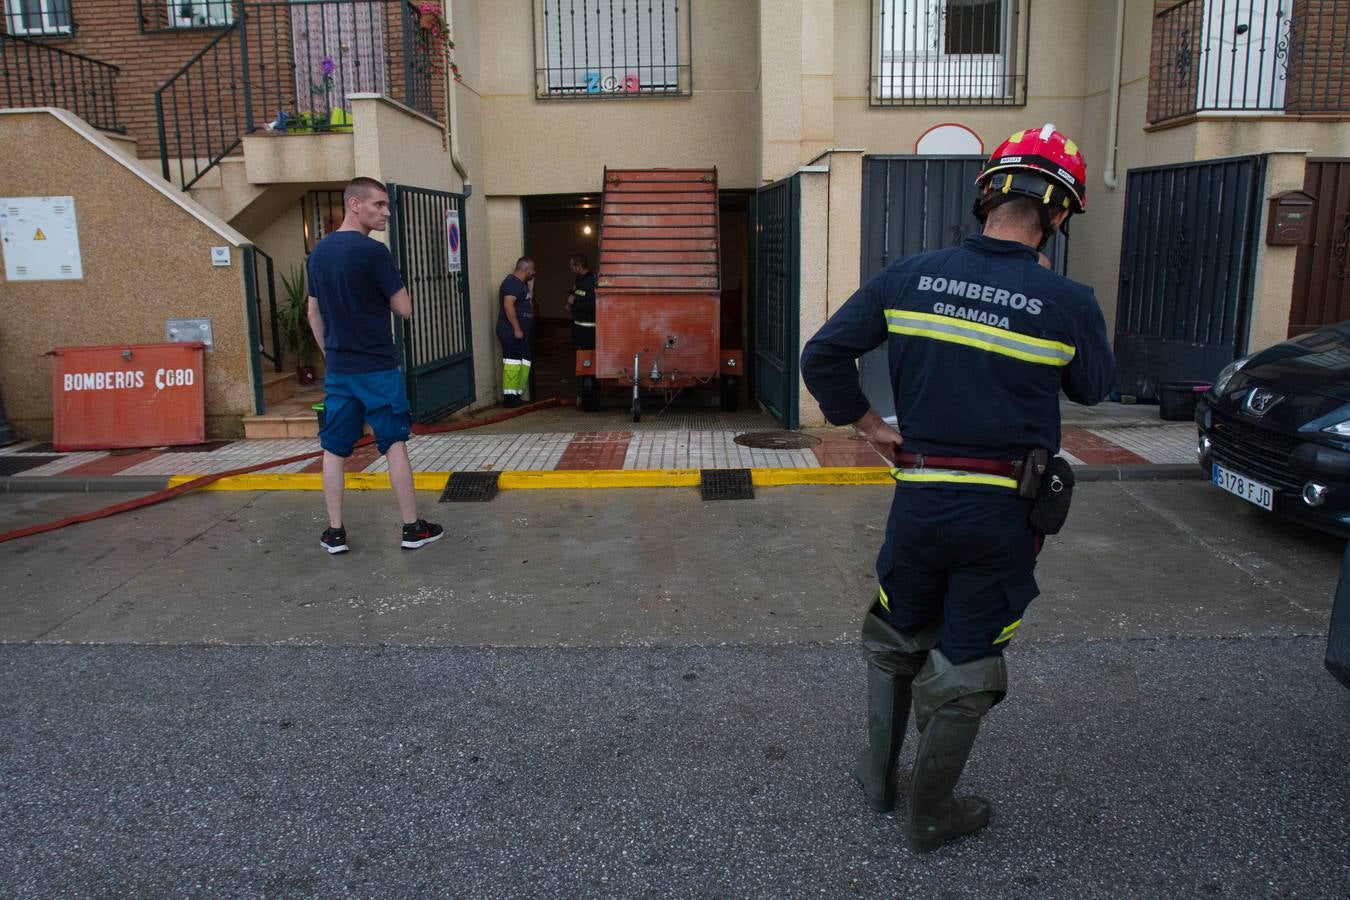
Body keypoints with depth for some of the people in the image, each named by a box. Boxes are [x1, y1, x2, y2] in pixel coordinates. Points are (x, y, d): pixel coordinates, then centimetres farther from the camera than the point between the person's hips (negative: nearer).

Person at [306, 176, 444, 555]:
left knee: (334, 449, 10)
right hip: (377, 367, -6)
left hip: (337, 368, 6)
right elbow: (404, 309, -11)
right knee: (395, 443, 4)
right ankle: (412, 528, 10)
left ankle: (334, 532, 13)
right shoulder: (372, 251, -14)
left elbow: (314, 314, 13)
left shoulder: (319, 252, 8)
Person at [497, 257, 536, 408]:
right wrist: (517, 329, -24)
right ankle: (509, 397, -10)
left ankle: (517, 396, 14)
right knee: (513, 363, -11)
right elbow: (508, 305, -23)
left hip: (521, 333, 10)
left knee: (524, 364, 9)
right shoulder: (512, 282, -12)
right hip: (511, 332, -10)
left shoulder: (522, 284, 20)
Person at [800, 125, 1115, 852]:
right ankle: (931, 816, 30)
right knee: (965, 666, 14)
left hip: (919, 497, 2)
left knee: (894, 639, 25)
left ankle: (878, 773, 38)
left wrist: (867, 424, 5)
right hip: (1005, 511, -1)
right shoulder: (1068, 303, -11)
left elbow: (822, 355, -6)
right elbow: (1091, 388, 7)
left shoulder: (908, 277, -6)